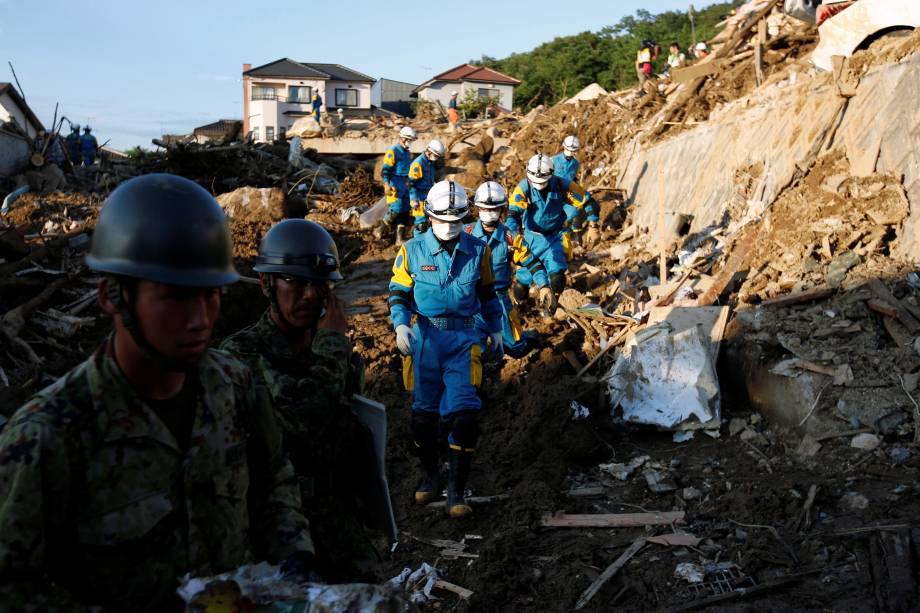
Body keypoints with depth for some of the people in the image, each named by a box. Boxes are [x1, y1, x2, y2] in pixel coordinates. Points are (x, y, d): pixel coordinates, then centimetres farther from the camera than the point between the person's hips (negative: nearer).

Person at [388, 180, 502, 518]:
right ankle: (430, 476, 30)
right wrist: (401, 325, -14)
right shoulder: (412, 251, -2)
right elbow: (398, 292, 3)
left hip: (463, 337, 0)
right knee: (424, 412, 7)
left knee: (464, 414, -10)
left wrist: (496, 330, 17)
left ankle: (456, 490, -1)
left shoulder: (478, 251, 3)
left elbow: (487, 292, 16)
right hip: (425, 336, 0)